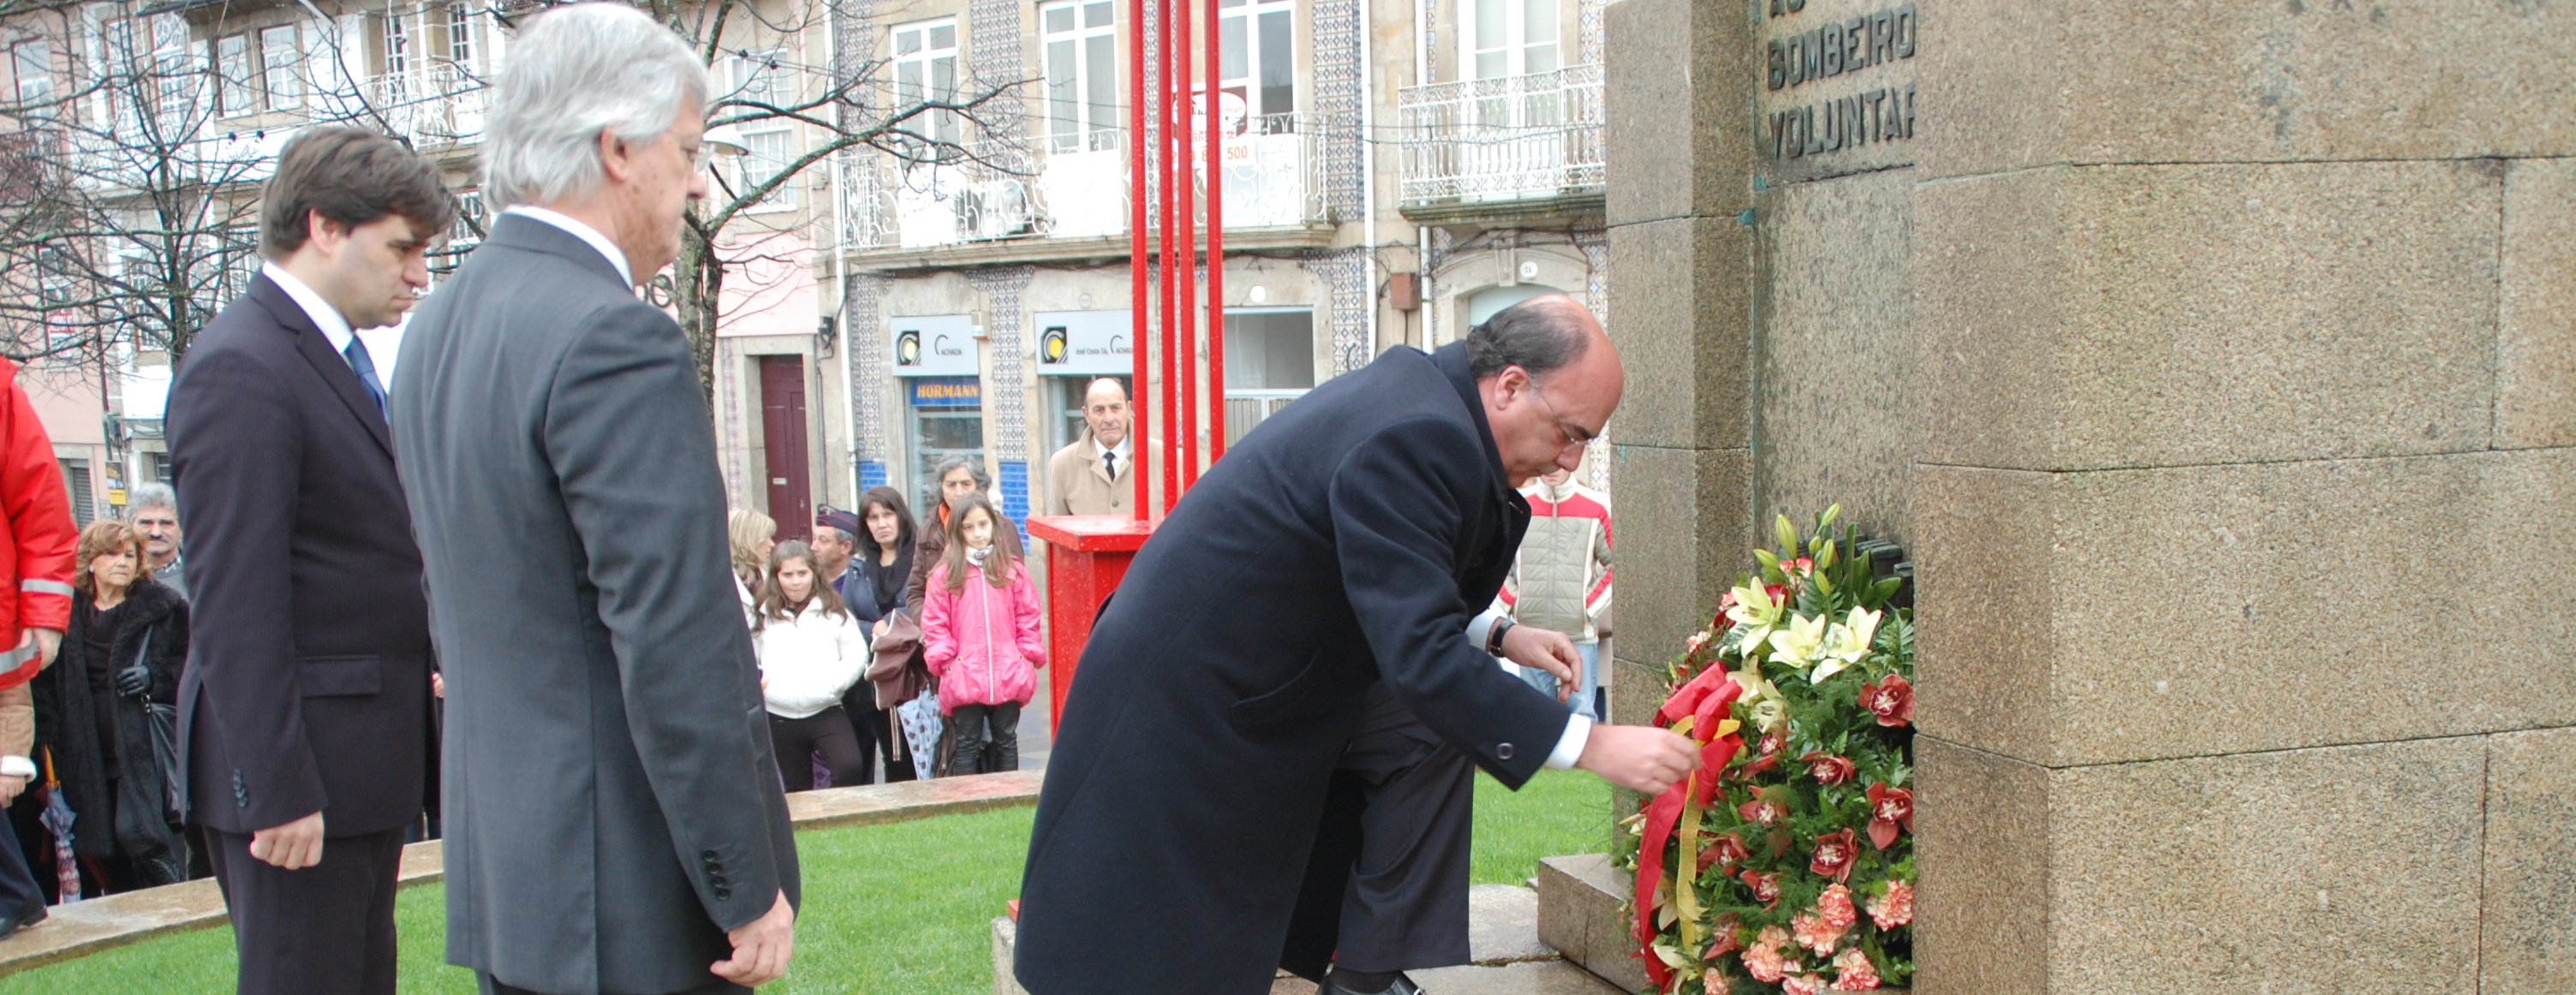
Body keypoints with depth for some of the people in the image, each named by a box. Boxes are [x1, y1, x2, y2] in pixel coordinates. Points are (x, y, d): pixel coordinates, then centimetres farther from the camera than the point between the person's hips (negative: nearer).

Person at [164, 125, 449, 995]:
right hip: (303, 763, -9)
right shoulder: (241, 368, -16)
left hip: (368, 756, 9)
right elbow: (236, 604, -20)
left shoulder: (340, 357, 14)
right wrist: (278, 790, -21)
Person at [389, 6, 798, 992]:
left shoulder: (437, 327, 9)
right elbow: (679, 654, -23)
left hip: (501, 867, 9)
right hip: (630, 890, -9)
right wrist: (750, 889, -16)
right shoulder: (616, 341, -20)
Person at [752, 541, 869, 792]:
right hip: (779, 719, 2)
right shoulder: (763, 616, 6)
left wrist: (834, 683, -12)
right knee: (795, 791, 10)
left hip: (827, 712, -2)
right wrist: (758, 681, -10)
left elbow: (857, 654, 1)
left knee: (849, 767, -24)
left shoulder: (833, 612, 3)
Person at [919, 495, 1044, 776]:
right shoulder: (944, 574, 1)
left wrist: (1028, 656, 0)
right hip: (963, 679, -1)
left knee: (1006, 741, 13)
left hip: (1009, 677, 1)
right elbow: (934, 624, 1)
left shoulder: (1013, 570, 5)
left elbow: (1028, 617, 7)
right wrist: (945, 661, -8)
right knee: (966, 745, 6)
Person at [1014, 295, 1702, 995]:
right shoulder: (1414, 438, -28)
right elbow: (1420, 660, -33)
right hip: (1181, 696, -10)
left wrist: (1496, 634, 3)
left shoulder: (1424, 388, 3)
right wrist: (1593, 746, -31)